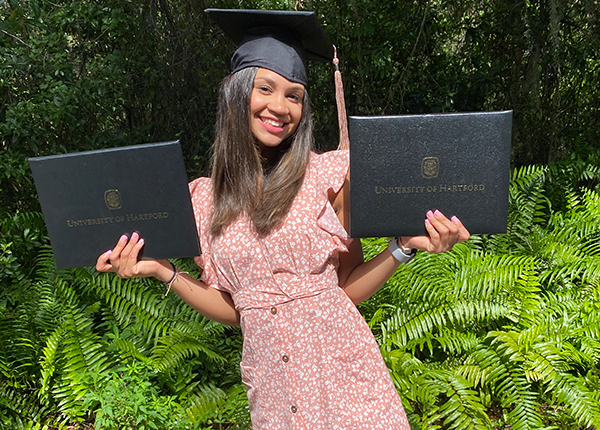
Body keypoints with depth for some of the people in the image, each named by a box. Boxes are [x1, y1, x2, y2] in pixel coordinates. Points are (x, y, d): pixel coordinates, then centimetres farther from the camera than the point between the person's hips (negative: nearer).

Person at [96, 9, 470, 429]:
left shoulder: (326, 174, -7)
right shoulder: (205, 198, 0)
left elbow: (348, 287, -2)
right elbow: (232, 308, 4)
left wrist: (404, 246, -16)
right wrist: (163, 270, -5)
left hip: (343, 377, -2)